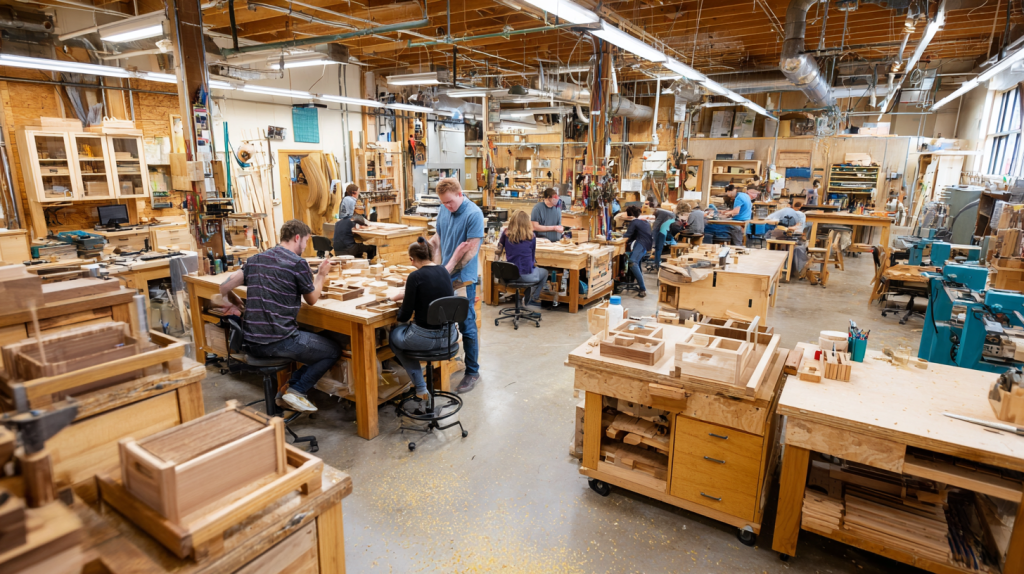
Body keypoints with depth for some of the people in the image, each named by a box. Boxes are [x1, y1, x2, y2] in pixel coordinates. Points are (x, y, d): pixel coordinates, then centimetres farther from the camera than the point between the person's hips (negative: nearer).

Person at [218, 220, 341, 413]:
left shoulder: (256, 259, 11)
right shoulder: (298, 263, -10)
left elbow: (226, 284, 3)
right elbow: (312, 299, 3)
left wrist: (227, 304, 21)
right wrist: (321, 274, 17)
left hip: (253, 343, 8)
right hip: (279, 342, -8)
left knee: (313, 343, 30)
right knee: (333, 351, 10)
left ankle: (289, 388, 17)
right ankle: (296, 391, 0)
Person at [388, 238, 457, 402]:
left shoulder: (416, 276, -15)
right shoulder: (444, 271, 3)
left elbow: (404, 316, -10)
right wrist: (405, 296, 28)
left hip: (425, 339, -5)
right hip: (448, 337, 5)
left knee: (394, 335, 26)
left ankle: (421, 388, 21)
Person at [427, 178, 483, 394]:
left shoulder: (473, 214, -15)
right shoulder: (444, 211, 6)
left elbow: (472, 250, -18)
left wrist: (449, 270, -19)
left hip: (463, 279, -7)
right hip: (444, 278, 7)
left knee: (467, 326, 1)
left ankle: (472, 372, 13)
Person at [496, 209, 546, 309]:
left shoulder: (506, 234, -5)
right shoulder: (530, 237, -11)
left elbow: (498, 251, 5)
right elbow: (533, 256, 4)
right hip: (526, 275, -4)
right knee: (545, 272, 29)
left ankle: (528, 298, 40)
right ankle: (533, 299, 37)